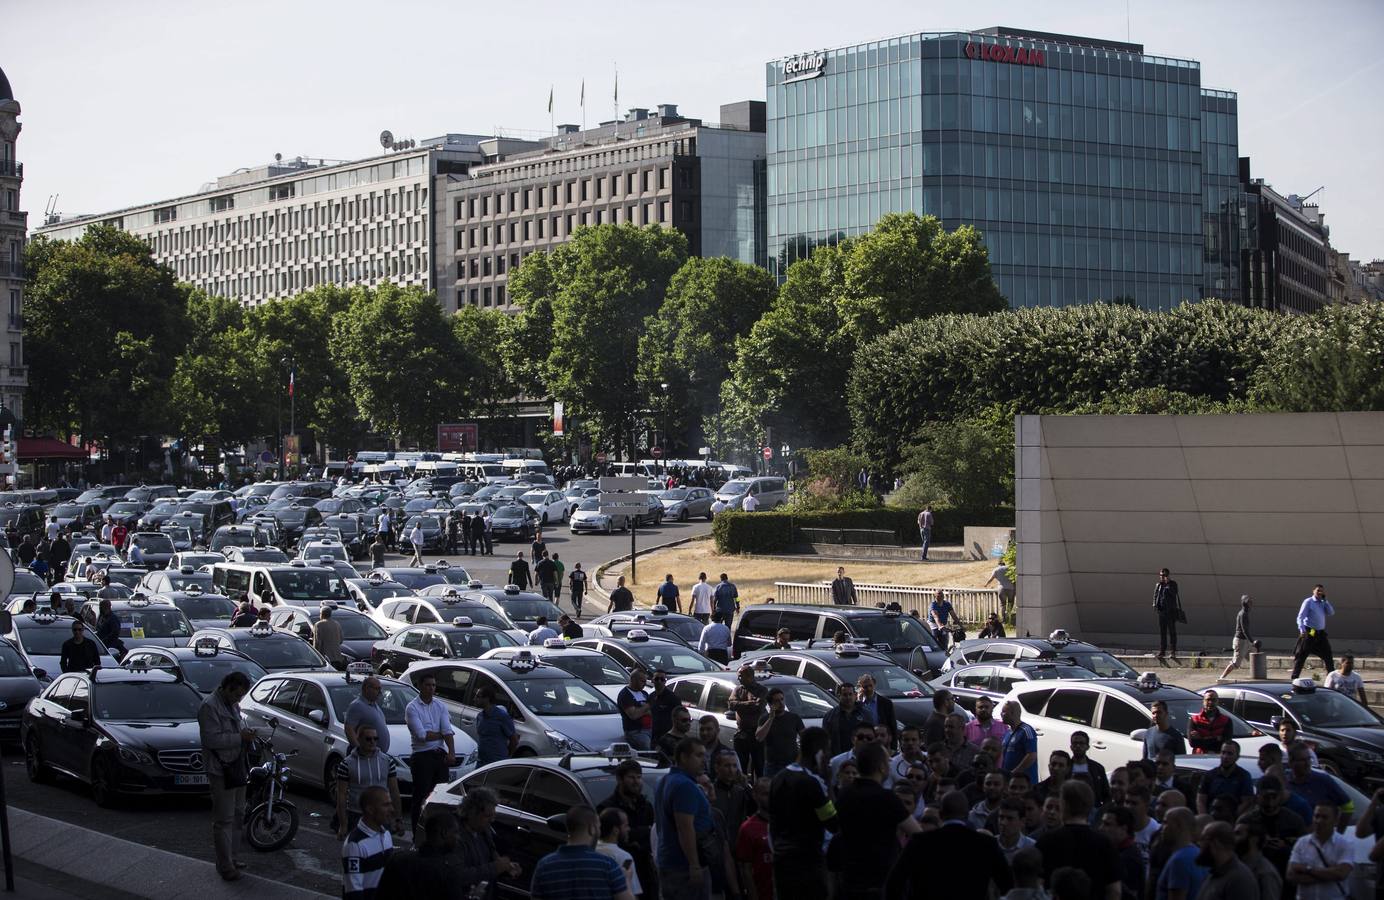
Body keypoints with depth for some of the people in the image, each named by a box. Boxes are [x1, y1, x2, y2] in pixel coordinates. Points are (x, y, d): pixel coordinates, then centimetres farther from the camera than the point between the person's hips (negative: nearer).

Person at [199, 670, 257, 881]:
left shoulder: (233, 706, 14)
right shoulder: (209, 707, -15)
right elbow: (212, 739, -23)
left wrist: (246, 733, 6)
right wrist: (239, 737, -22)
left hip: (237, 767, 10)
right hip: (221, 771, -10)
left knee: (238, 816, 17)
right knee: (224, 820, -6)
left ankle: (232, 858, 28)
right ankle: (225, 866, -2)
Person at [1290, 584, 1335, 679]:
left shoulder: (1323, 603, 11)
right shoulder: (1308, 602, -6)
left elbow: (1331, 612, -2)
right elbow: (1300, 617, -11)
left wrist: (1325, 600, -4)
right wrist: (1302, 630, -24)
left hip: (1321, 633, 6)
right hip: (1309, 632, -6)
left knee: (1327, 655, 12)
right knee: (1301, 655, -5)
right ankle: (1295, 677, -1)